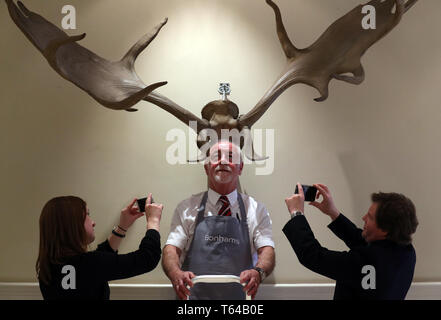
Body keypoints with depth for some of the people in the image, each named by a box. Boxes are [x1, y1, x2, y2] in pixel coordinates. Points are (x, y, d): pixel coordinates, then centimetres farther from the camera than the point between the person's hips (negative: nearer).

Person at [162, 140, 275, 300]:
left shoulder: (256, 210, 12)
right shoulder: (187, 208, 12)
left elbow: (267, 250, 4)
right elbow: (171, 248, 5)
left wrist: (258, 272, -19)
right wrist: (176, 273, -17)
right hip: (195, 294, -1)